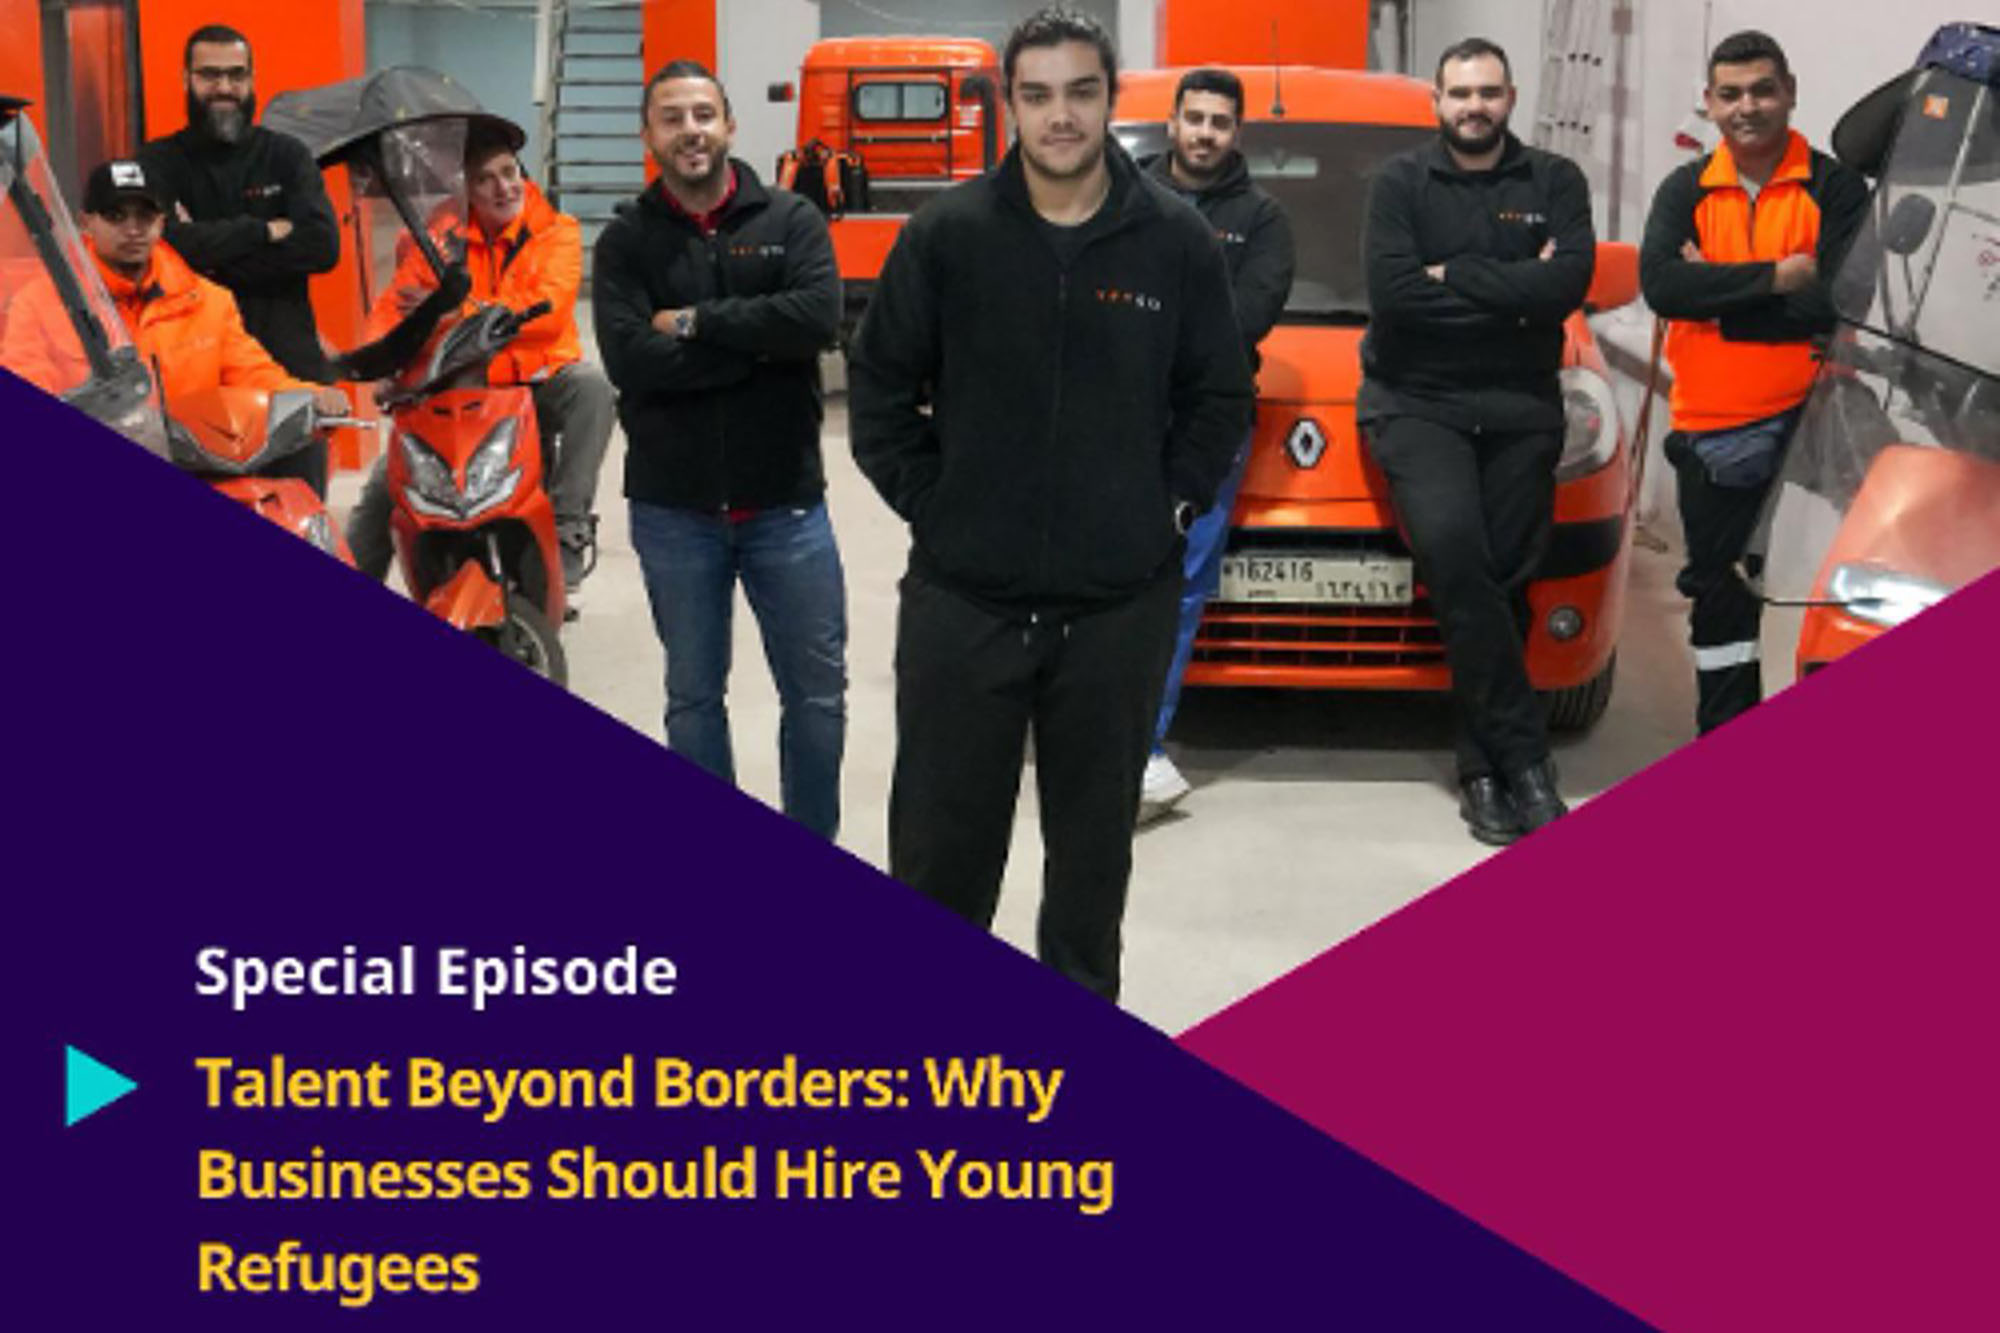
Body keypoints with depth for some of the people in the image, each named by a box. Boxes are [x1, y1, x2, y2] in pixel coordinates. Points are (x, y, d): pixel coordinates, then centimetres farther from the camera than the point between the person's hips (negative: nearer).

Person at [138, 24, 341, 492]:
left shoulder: (287, 155, 12)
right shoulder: (158, 163, 8)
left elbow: (323, 244, -5)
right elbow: (164, 241, -12)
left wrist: (216, 257, -9)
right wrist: (262, 231, -7)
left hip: (290, 362, 1)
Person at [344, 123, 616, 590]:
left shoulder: (557, 232, -1)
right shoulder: (443, 240, 6)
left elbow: (549, 311, -18)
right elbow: (392, 309, 0)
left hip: (542, 381, -2)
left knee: (592, 386, -34)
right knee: (383, 484, -12)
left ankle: (570, 525, -30)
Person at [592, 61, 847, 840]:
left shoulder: (791, 220, 1)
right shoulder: (626, 240, 1)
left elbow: (818, 318, -18)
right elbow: (631, 360, -16)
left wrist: (696, 321, -15)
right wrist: (761, 343, -17)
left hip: (786, 501, 0)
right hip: (673, 509, 0)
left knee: (816, 692, 7)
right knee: (693, 697, 12)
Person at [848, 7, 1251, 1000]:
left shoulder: (1177, 240, 0)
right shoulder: (945, 234, -3)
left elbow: (1219, 396, 9)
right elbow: (878, 385, 5)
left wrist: (1173, 506, 1)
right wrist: (927, 502, -1)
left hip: (1122, 603, 1)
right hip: (962, 596, -1)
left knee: (1096, 831, 14)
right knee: (940, 828, 5)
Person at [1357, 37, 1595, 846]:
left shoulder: (1553, 182, 8)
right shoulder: (1402, 182, 4)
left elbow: (1569, 283, -9)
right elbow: (1391, 294, -12)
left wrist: (1452, 277, -11)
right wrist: (1512, 296, -8)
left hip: (1520, 408, 2)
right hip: (1416, 403, -2)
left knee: (1502, 581, -4)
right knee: (1451, 547, -23)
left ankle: (1483, 768, 8)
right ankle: (1524, 754, -16)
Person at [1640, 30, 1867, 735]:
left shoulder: (1835, 188, -2)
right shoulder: (1685, 191, 7)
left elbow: (1840, 302, -16)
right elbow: (1660, 285, -12)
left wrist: (1717, 290, -14)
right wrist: (1775, 278, -17)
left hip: (1805, 424, -3)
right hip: (1710, 431, 4)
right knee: (1720, 593, 13)